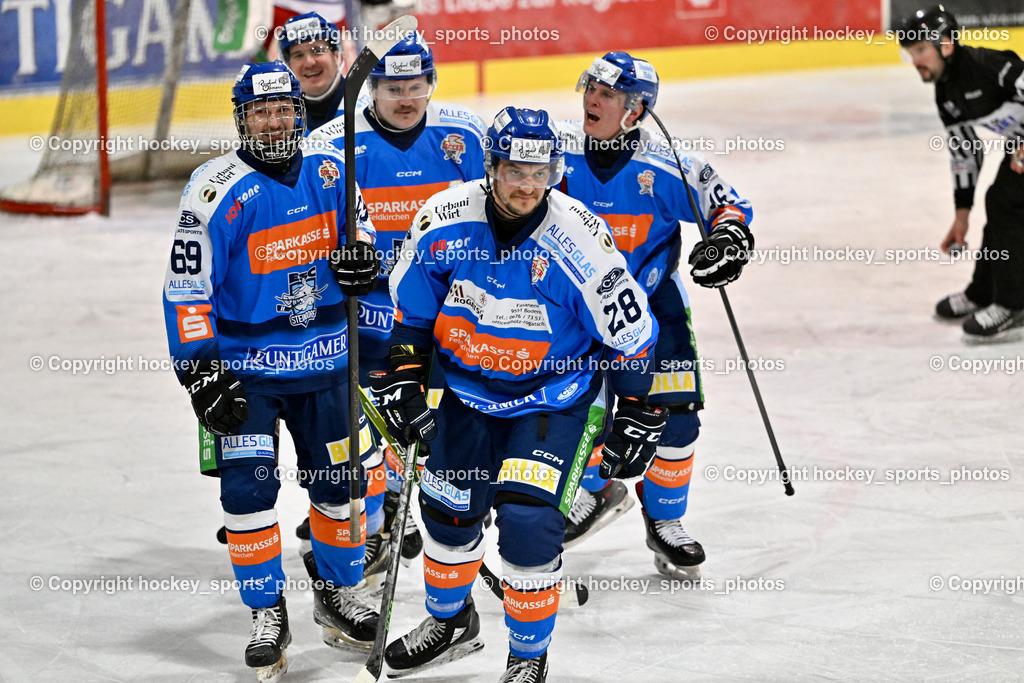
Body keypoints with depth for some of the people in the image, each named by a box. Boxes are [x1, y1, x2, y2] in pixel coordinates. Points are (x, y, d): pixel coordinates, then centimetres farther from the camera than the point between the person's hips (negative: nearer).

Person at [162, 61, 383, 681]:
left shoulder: (331, 172, -2)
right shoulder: (219, 190, -14)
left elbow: (364, 236, 12)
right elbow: (187, 288, -13)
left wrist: (361, 261, -13)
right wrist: (200, 373, -18)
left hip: (325, 359, 4)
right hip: (244, 365, -4)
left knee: (340, 479, 11)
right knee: (248, 484, -11)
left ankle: (340, 591, 32)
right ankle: (268, 614, 4)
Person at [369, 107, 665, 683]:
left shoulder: (580, 239, -25)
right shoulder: (445, 220, -15)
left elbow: (630, 333, -12)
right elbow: (409, 309, 2)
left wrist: (638, 418, -6)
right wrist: (402, 382, -3)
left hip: (555, 399, -4)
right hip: (468, 391, 4)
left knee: (528, 521, -16)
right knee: (449, 508, 14)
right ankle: (451, 622, 43)